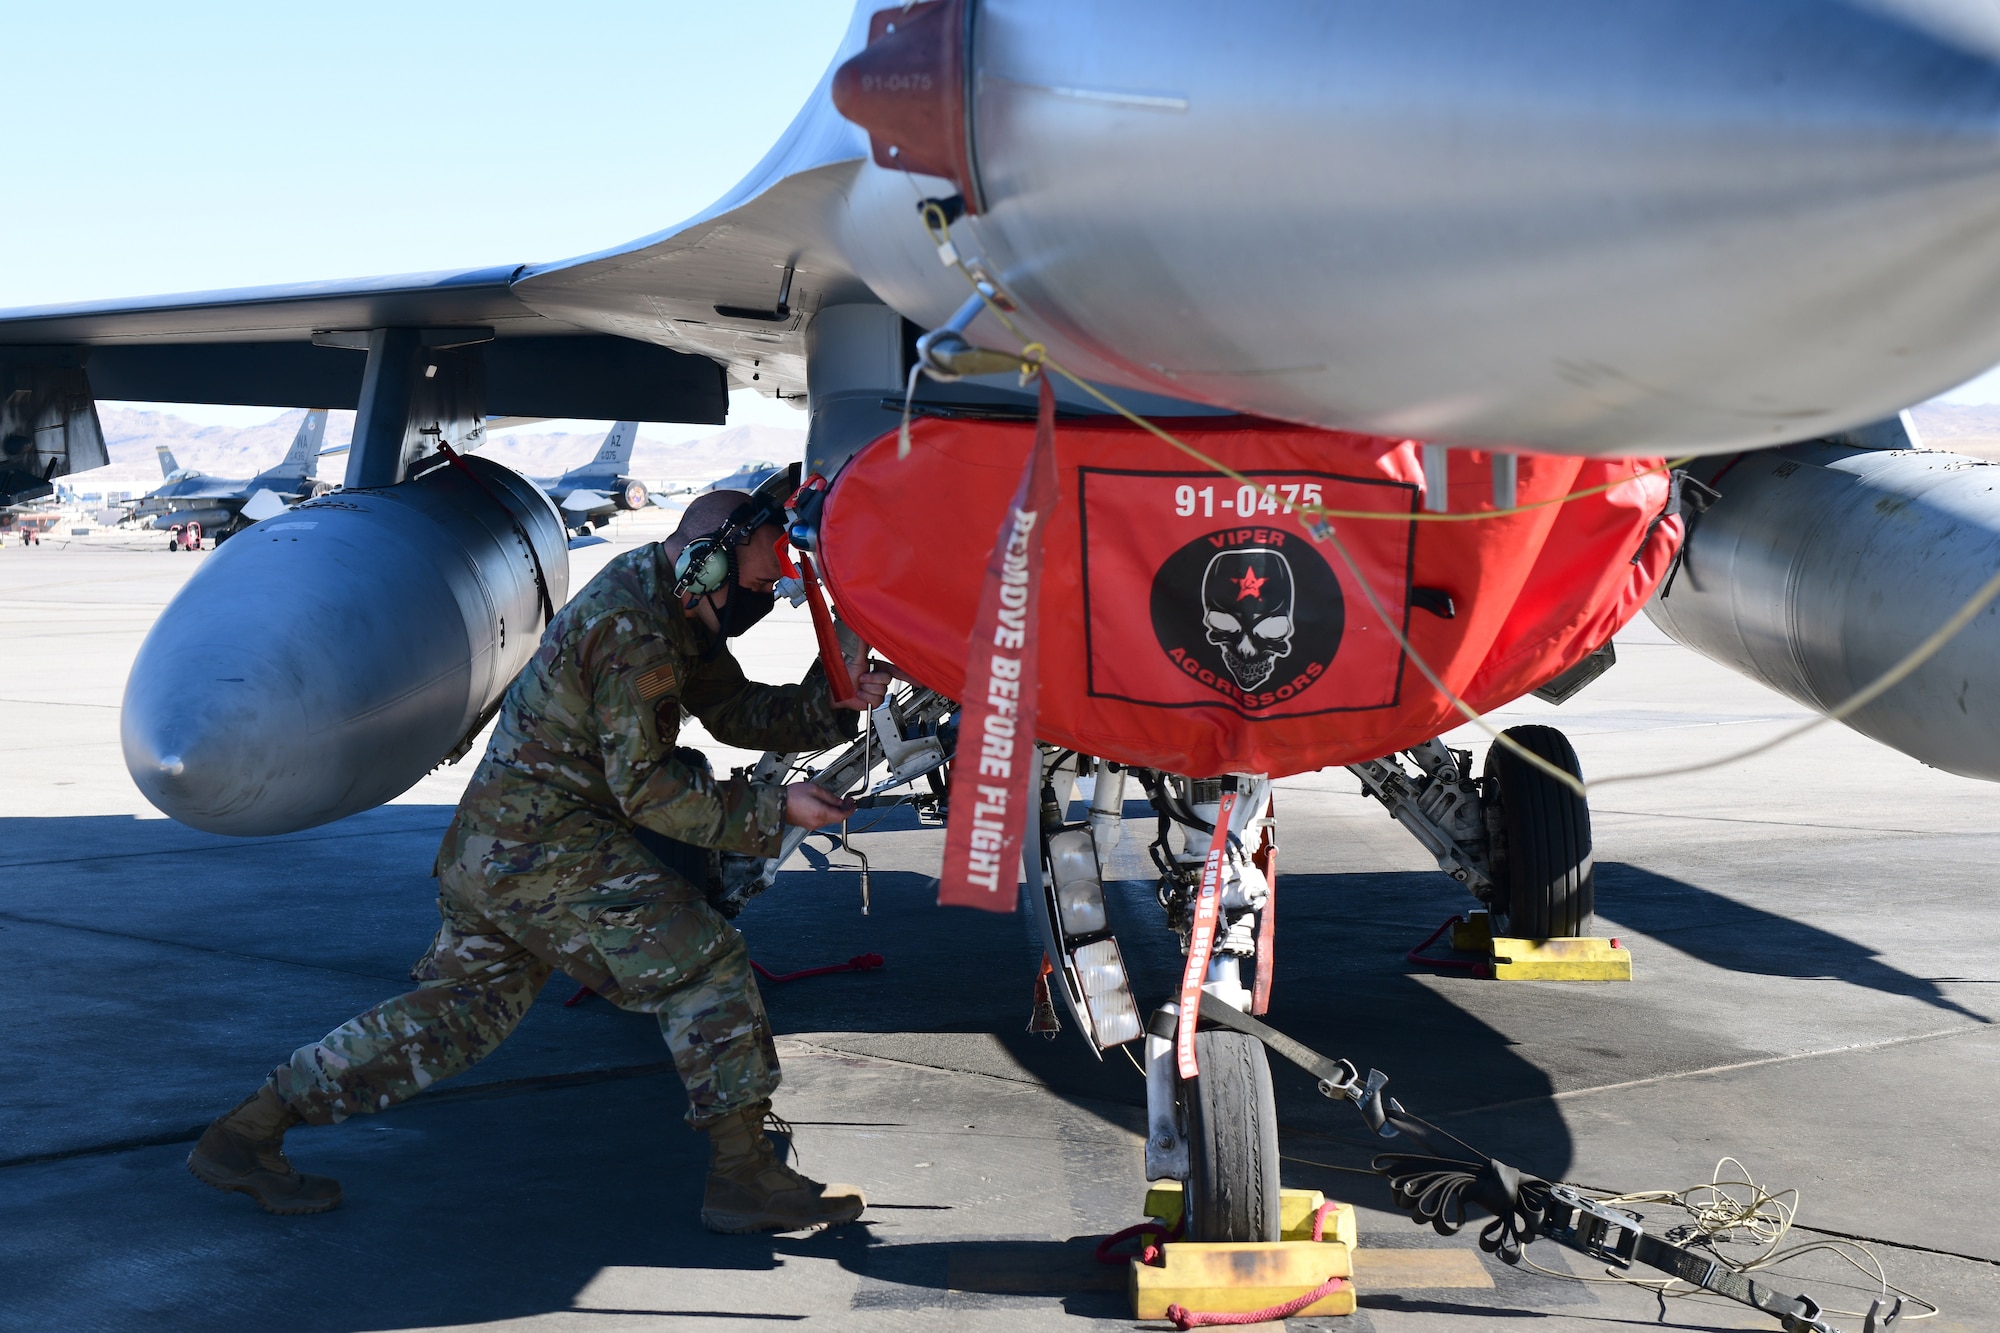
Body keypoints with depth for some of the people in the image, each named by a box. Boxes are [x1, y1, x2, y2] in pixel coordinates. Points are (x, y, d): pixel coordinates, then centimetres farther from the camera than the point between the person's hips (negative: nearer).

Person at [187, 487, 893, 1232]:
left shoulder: (669, 604, 12)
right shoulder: (632, 628, -19)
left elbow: (737, 712, 15)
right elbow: (645, 786, -20)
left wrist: (837, 700, 2)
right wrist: (771, 811, -18)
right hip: (545, 848, -10)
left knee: (455, 1015, 15)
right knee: (705, 968, -8)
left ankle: (246, 1132, 18)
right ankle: (744, 1178, -5)